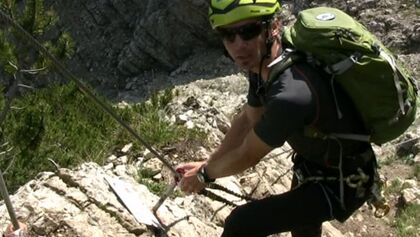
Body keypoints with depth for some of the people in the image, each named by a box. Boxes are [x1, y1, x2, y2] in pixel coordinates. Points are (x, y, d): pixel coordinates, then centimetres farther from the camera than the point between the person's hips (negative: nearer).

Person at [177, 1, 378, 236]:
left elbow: (246, 156, -23)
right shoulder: (264, 65, -11)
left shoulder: (291, 95, -38)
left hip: (342, 182, -9)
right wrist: (207, 164, 8)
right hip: (315, 160, 9)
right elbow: (248, 119, 7)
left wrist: (205, 174, -6)